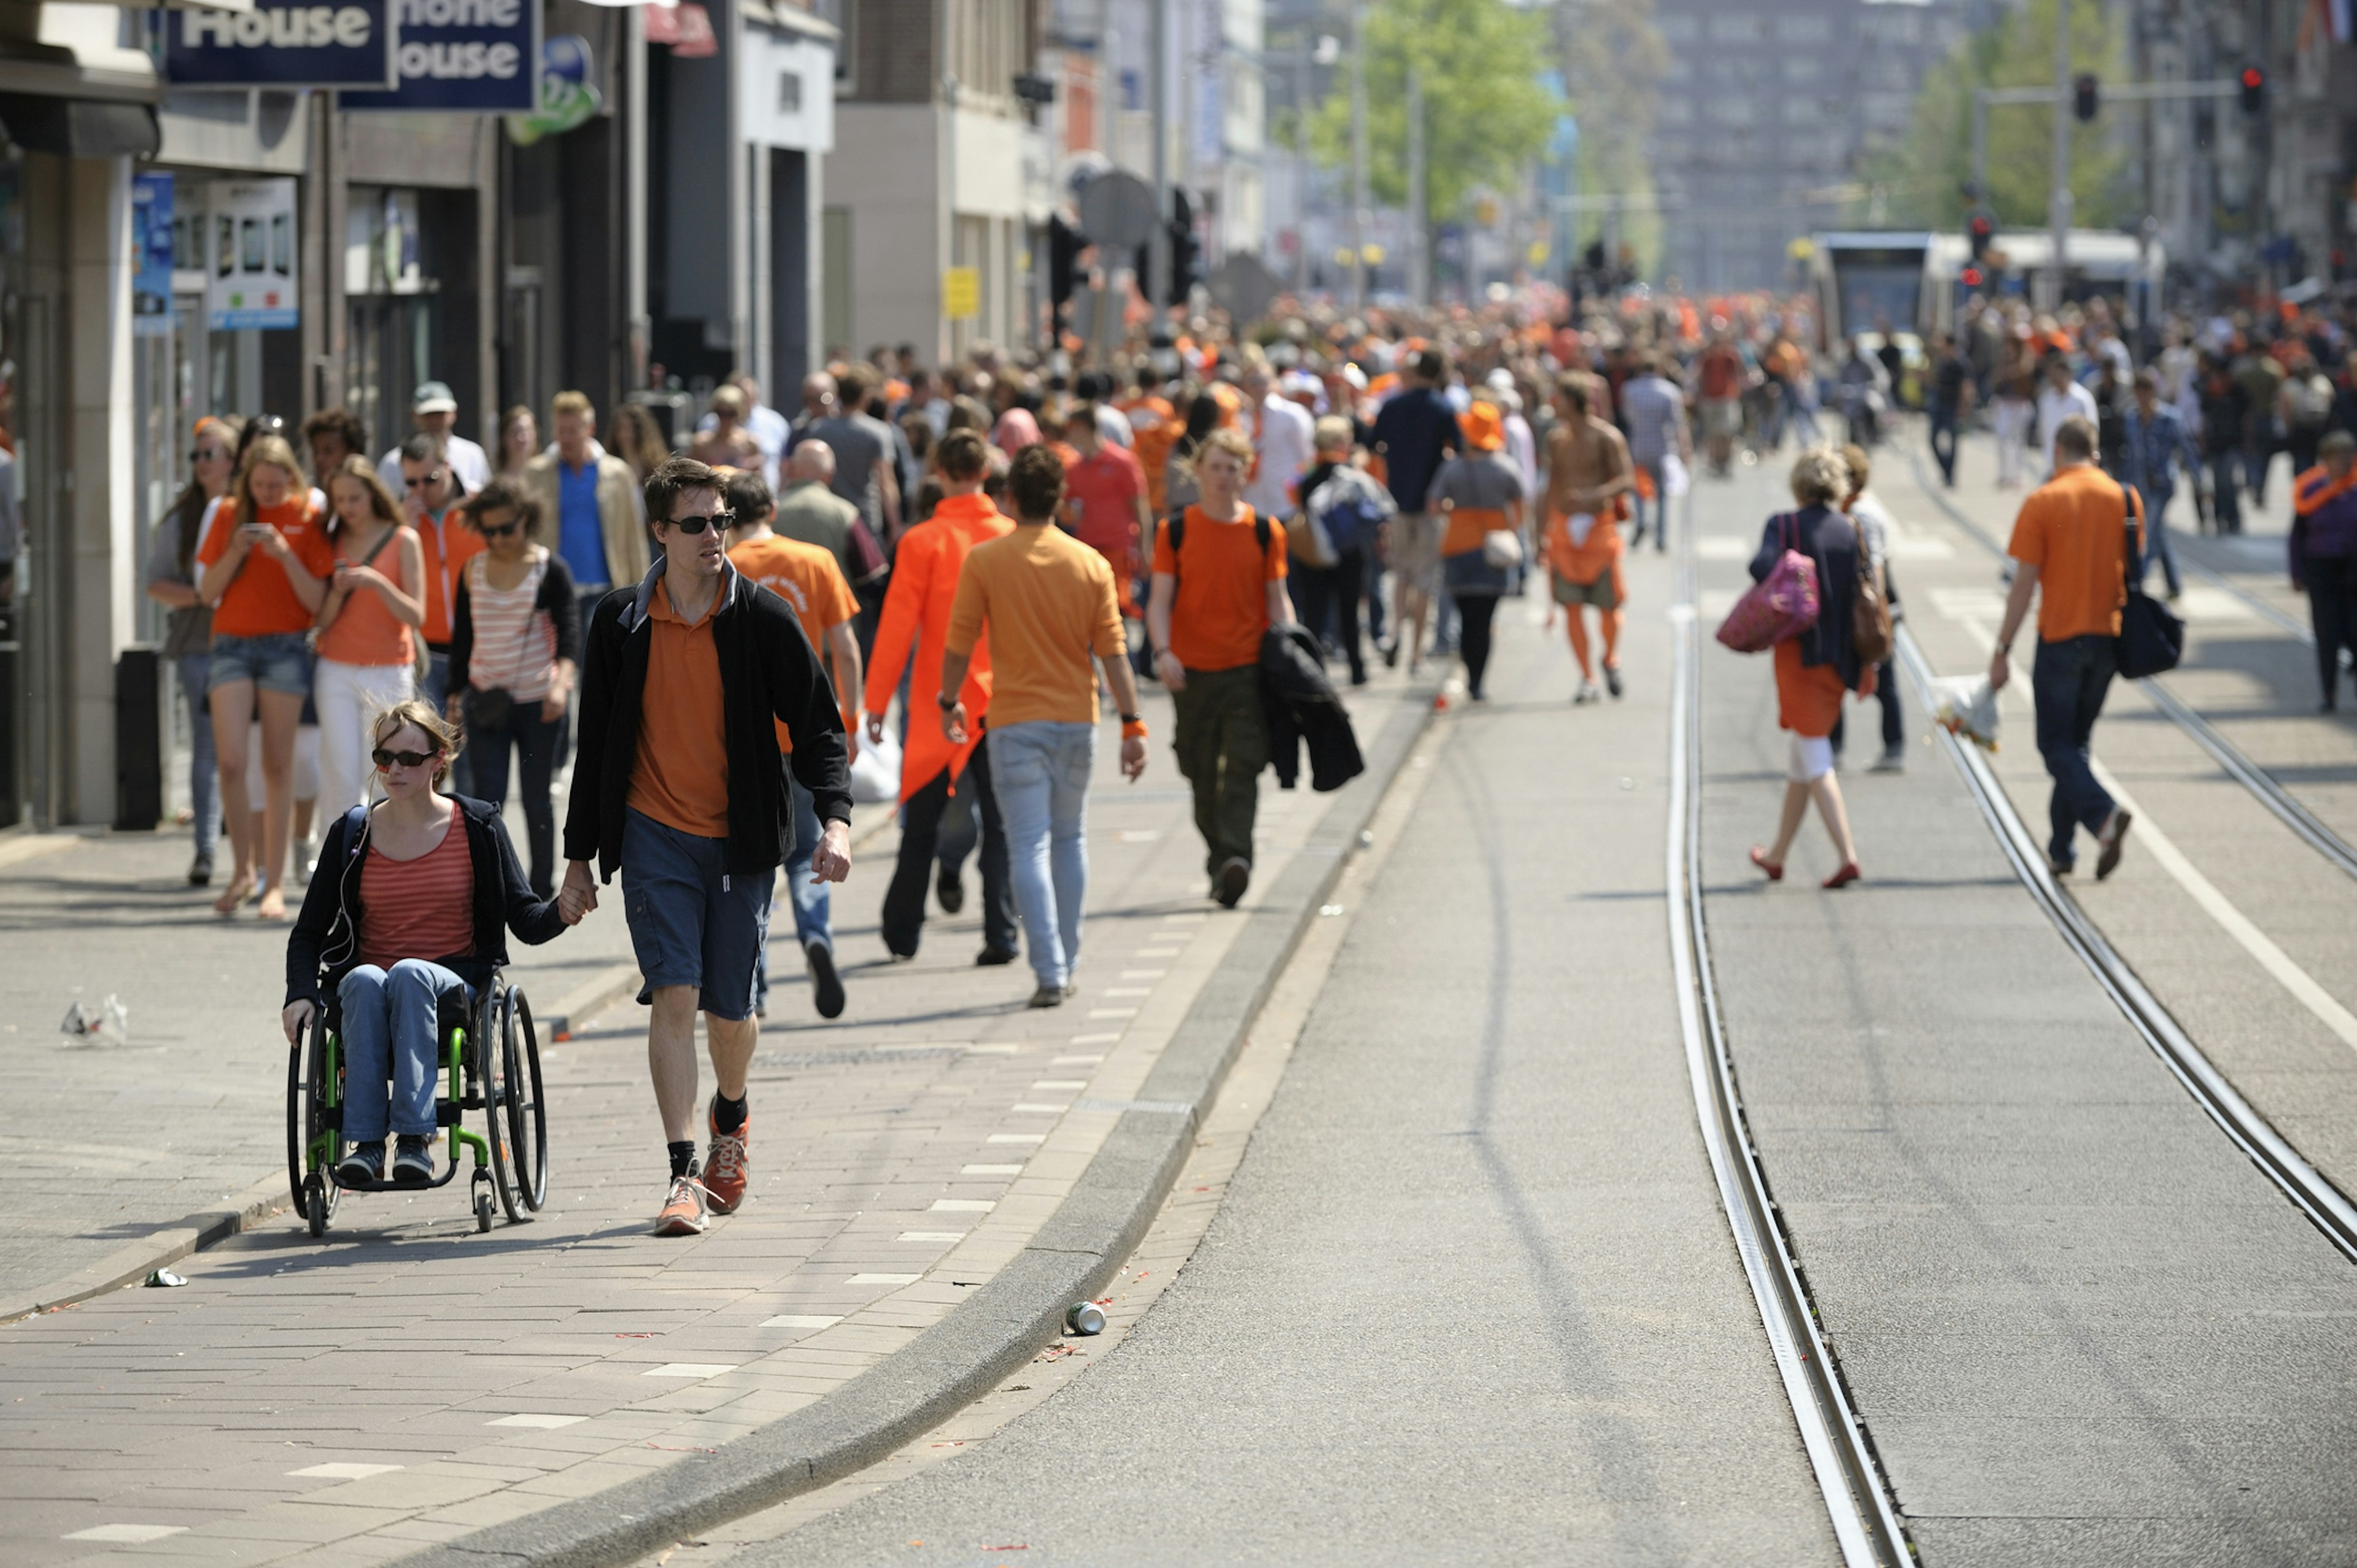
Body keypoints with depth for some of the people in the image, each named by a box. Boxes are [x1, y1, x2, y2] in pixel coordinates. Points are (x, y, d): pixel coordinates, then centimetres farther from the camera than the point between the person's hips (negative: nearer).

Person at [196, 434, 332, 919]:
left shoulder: (308, 519, 1)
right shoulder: (229, 515, 7)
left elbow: (317, 601, -3)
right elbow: (207, 592, 6)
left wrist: (285, 555, -16)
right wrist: (237, 552, -10)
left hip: (286, 646, -2)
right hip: (231, 645, 2)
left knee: (277, 767, -1)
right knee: (230, 761, -10)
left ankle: (275, 883, 4)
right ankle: (246, 868, 6)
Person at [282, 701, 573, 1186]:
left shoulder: (477, 827, 6)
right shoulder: (352, 834, 9)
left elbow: (525, 918, 2)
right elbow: (308, 933, 10)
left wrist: (561, 913, -22)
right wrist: (301, 994, -10)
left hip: (452, 983, -1)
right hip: (363, 993, 1)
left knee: (408, 973, -36)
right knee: (366, 980, -35)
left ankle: (415, 1138, -43)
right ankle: (365, 1143, -43)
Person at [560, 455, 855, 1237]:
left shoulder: (763, 620, -4)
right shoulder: (620, 623, 0)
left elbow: (817, 725, -1)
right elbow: (595, 744, 8)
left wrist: (835, 818, -17)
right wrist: (579, 856, 9)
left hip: (740, 840, 0)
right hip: (654, 833, 0)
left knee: (730, 1010, 7)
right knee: (674, 994, -14)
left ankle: (731, 1117, 40)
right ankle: (684, 1174, -14)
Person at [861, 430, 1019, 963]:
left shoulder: (923, 542, -8)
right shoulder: (1011, 538, -2)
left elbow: (898, 623, -8)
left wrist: (877, 700, -3)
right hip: (1002, 700, 1)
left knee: (922, 822, 10)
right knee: (999, 823, 5)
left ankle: (902, 931, 16)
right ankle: (1001, 934, -1)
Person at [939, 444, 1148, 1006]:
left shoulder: (985, 560, -8)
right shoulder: (1090, 563, -1)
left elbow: (959, 642, -4)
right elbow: (1113, 649, -3)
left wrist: (949, 702, 12)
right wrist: (1132, 723, 0)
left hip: (1015, 720, -3)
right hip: (1077, 718, 3)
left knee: (1030, 848, -4)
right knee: (1070, 840, 18)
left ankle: (1049, 973, -14)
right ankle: (1065, 965, 23)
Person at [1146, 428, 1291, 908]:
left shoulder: (1265, 533, 5)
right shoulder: (1175, 531, 4)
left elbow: (1277, 601, 9)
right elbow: (1160, 601, 1)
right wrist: (1163, 651, -15)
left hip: (1249, 669, -1)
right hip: (1192, 670, 1)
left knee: (1242, 769, -14)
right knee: (1202, 774, 8)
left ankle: (1235, 860, -24)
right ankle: (1219, 858, 22)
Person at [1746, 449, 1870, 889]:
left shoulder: (1785, 526, -7)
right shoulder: (1852, 532, 5)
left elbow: (1763, 568, -27)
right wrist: (1867, 662, 6)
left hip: (1800, 651, -5)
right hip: (1840, 655, 5)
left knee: (1815, 759, -3)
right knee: (1803, 755, 17)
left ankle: (1847, 856, -16)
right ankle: (1777, 855, 24)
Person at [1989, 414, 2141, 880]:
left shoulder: (2042, 503, -8)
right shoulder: (2125, 500, 3)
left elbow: (2024, 583, -9)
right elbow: (2133, 574, 8)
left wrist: (2003, 651, -5)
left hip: (2060, 636, -4)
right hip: (2109, 634, 4)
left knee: (2057, 745, 1)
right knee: (2076, 741, 16)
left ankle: (2103, 814, -24)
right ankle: (2061, 849, 17)